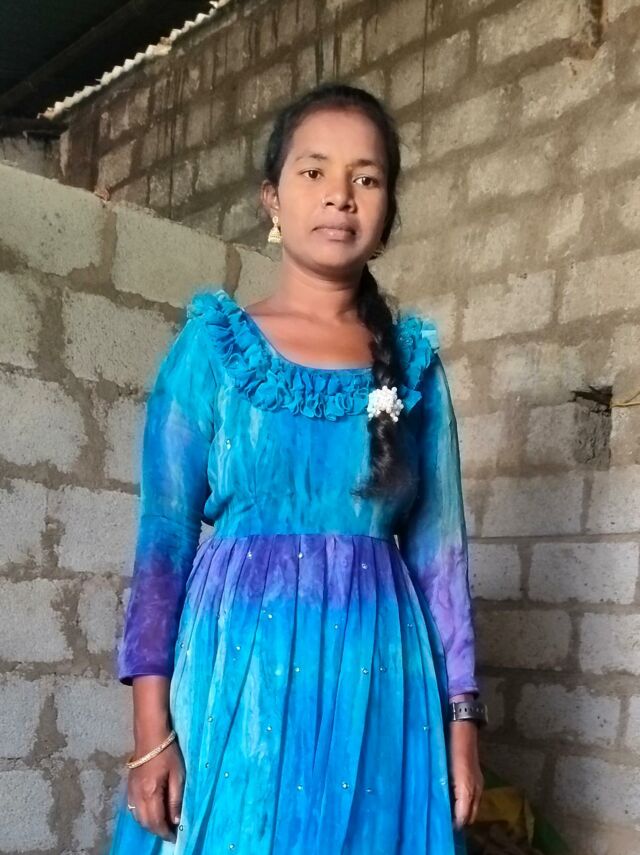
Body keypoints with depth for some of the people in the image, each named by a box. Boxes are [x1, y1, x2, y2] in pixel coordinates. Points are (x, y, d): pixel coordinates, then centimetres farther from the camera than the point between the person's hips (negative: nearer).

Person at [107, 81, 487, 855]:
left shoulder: (414, 358, 6)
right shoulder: (213, 344, 0)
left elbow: (440, 547, 6)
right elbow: (164, 537, -3)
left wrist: (461, 715, 2)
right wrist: (151, 727, -9)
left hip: (380, 682, 2)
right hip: (242, 669, -2)